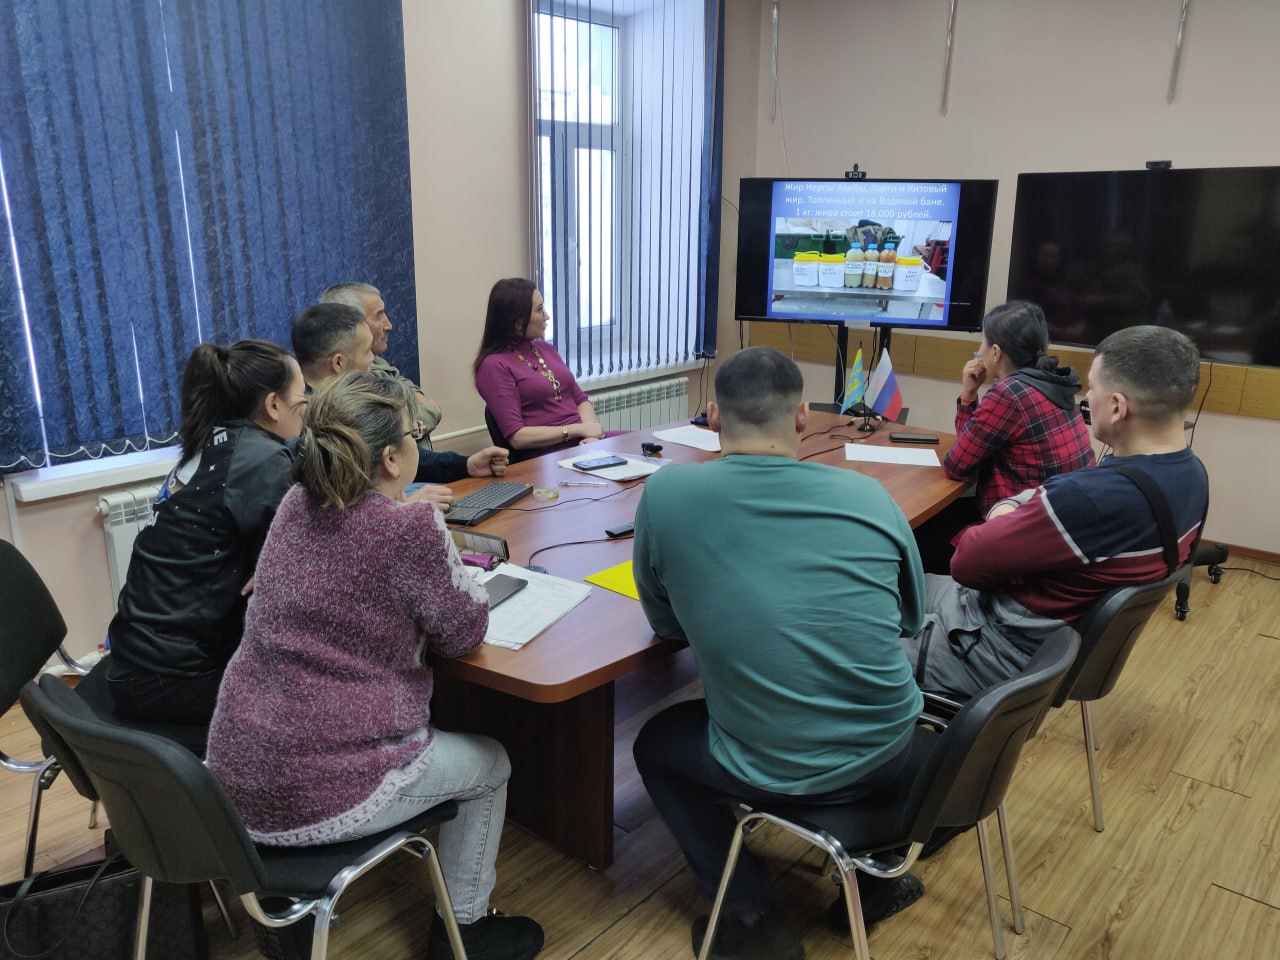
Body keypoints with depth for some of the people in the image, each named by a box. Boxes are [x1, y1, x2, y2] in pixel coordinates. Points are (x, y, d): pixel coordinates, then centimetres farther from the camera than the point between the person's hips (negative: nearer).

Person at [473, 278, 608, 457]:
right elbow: (516, 436, -11)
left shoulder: (546, 349, 16)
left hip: (582, 442, 7)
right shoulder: (495, 365, -6)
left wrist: (590, 433, -6)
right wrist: (579, 429, -12)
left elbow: (581, 400, 16)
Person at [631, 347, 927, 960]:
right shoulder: (868, 495, -6)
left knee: (654, 744, 26)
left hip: (776, 769, -3)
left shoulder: (666, 493, -13)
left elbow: (666, 624, 1)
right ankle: (874, 870, 38)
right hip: (890, 746, 4)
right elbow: (909, 617, 10)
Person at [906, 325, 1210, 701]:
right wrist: (1009, 510, -10)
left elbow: (968, 560, -24)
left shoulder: (1092, 498, -34)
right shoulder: (1191, 473, -3)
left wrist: (1001, 517, -5)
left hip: (1011, 651, -9)